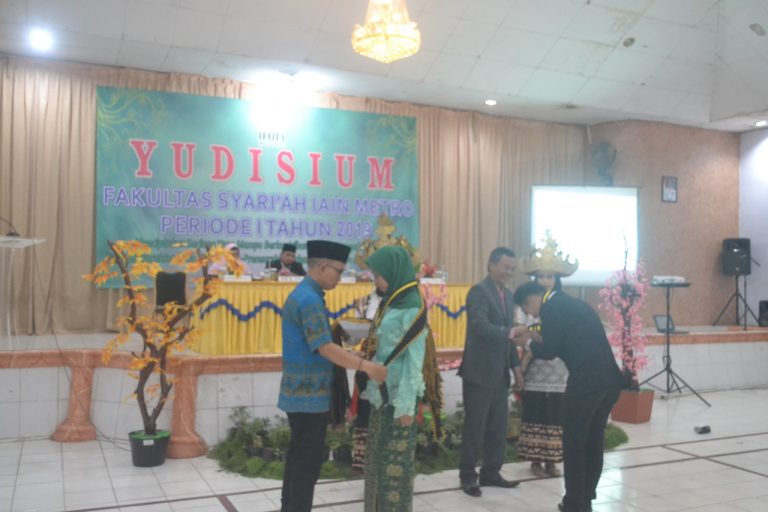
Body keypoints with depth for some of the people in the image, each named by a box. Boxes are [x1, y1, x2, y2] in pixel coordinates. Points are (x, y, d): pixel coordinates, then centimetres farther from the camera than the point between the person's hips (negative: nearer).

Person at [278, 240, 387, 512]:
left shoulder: (301, 294, 13)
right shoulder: (310, 299, -19)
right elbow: (326, 349, -26)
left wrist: (354, 357, 15)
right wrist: (367, 366, -28)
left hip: (301, 392, 10)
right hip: (310, 395, -10)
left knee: (299, 458, 17)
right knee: (308, 461, -1)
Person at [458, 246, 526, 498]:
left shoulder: (507, 295, 14)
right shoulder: (479, 291, -13)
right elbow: (481, 327, -26)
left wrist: (515, 365, 13)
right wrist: (512, 331, -36)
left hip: (500, 373, 8)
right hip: (479, 372, -8)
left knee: (498, 427, 13)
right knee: (474, 426, 1)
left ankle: (491, 473, 26)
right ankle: (468, 476, 14)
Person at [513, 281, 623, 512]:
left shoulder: (551, 308, -5)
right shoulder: (572, 303, 22)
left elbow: (550, 351, -5)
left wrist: (528, 343, 13)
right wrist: (539, 338, 25)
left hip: (586, 381, -9)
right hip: (610, 379, 9)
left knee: (573, 443, 5)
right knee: (593, 441, 18)